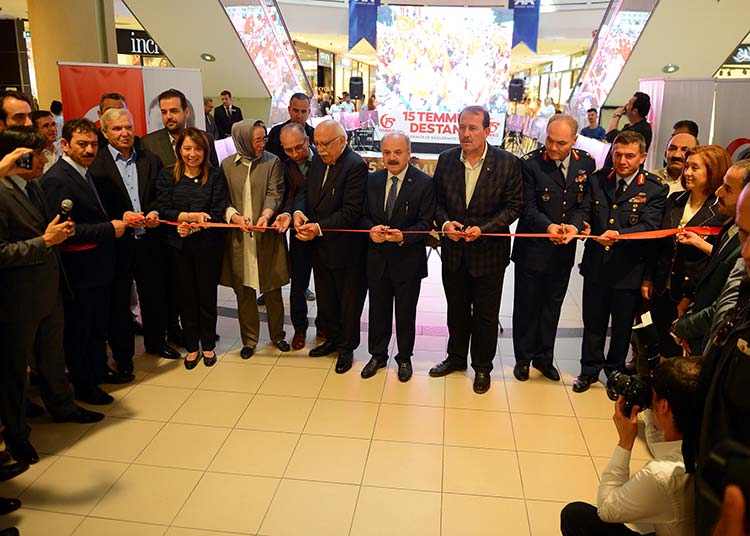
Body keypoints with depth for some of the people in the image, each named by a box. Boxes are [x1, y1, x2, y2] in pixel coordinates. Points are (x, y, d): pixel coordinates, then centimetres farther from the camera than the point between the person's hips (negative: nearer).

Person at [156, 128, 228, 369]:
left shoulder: (215, 175, -2)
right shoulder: (167, 176, 1)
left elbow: (218, 213, -7)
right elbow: (163, 210, -6)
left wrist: (192, 227, -19)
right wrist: (191, 216, -19)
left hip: (208, 245, -1)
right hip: (178, 246, 1)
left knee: (207, 295, 9)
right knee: (186, 296, 10)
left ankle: (208, 346, 27)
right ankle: (191, 347, 25)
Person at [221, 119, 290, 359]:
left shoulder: (272, 162, 1)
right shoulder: (227, 165, 5)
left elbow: (274, 194, -8)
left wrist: (266, 215, -27)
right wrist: (235, 216, -16)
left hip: (267, 236, -1)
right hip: (238, 236, 1)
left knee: (272, 288, 8)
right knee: (243, 291, 8)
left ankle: (277, 334, 27)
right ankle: (249, 339, 23)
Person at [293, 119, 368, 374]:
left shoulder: (356, 166, -19)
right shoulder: (317, 160, 5)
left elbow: (351, 211, -24)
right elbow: (305, 190, 10)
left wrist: (320, 227, -28)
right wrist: (298, 212, -11)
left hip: (345, 247, -7)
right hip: (319, 246, 8)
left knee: (349, 302, 10)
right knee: (325, 298, 21)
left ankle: (347, 347, 27)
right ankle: (332, 338, 40)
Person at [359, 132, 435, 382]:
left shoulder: (424, 183, -10)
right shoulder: (372, 180, 3)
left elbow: (425, 223, -11)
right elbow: (363, 215, 7)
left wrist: (403, 236, -28)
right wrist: (372, 229, -15)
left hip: (408, 260, -3)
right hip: (377, 258, 3)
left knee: (406, 313, 12)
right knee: (378, 310, 16)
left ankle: (404, 358, 32)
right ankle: (378, 355, 34)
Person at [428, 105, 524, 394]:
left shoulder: (508, 163, -12)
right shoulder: (446, 160, -2)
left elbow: (513, 206, -9)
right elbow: (437, 201, 5)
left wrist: (483, 229, -21)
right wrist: (444, 223, -15)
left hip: (489, 252, -3)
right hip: (454, 250, 3)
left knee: (486, 315, 11)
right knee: (456, 310, 19)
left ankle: (482, 367, 32)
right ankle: (456, 357, 40)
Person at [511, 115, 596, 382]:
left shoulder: (586, 163, -2)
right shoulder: (530, 163, -14)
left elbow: (585, 204, -1)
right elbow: (528, 208, -15)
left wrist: (575, 225, -22)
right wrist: (548, 226, -33)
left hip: (564, 250, 4)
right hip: (532, 249, -3)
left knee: (552, 305, 17)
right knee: (526, 305, 11)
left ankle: (544, 357, 35)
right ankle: (523, 358, 29)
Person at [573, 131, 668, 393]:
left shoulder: (655, 189, -8)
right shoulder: (598, 179, 3)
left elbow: (649, 226, -19)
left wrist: (619, 235, -36)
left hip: (628, 270, -2)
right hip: (595, 266, 3)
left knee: (622, 326, 15)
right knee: (593, 322, 16)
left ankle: (615, 369, 37)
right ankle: (590, 369, 34)